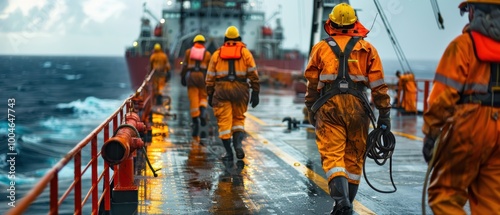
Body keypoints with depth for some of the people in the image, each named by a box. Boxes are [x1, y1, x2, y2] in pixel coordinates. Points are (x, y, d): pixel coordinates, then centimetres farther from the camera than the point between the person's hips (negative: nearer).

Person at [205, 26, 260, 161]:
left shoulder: (217, 54, 12)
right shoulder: (245, 52, 8)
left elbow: (210, 76, 9)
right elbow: (253, 74, -1)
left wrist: (210, 95, 14)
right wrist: (255, 93, 0)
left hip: (221, 89, 0)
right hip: (240, 89, 0)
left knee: (224, 121, 1)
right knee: (238, 118, 15)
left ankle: (228, 152, -3)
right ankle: (237, 144, -7)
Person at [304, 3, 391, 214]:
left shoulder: (320, 48, 11)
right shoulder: (367, 48, 10)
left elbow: (312, 84, 13)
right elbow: (378, 85, 5)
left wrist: (311, 111, 24)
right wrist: (384, 114, 8)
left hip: (328, 105, -1)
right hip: (357, 106, 1)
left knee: (332, 155, -5)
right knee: (354, 156, 12)